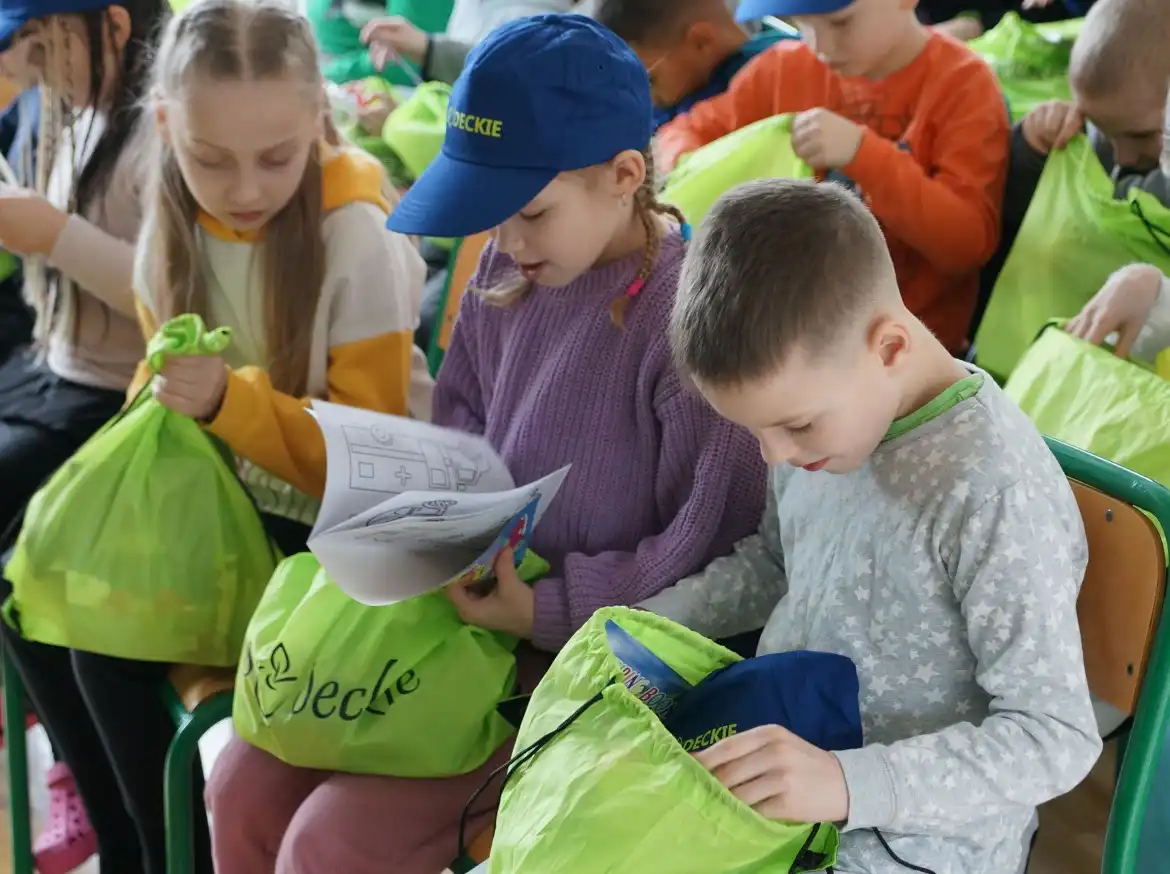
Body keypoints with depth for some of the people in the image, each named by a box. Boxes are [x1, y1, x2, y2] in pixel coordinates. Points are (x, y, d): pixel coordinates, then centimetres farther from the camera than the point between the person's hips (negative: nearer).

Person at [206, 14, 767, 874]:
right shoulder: (511, 270, 0)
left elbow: (709, 547, -18)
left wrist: (547, 611, -21)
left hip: (592, 660, -7)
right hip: (465, 607, 7)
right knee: (246, 791, 2)